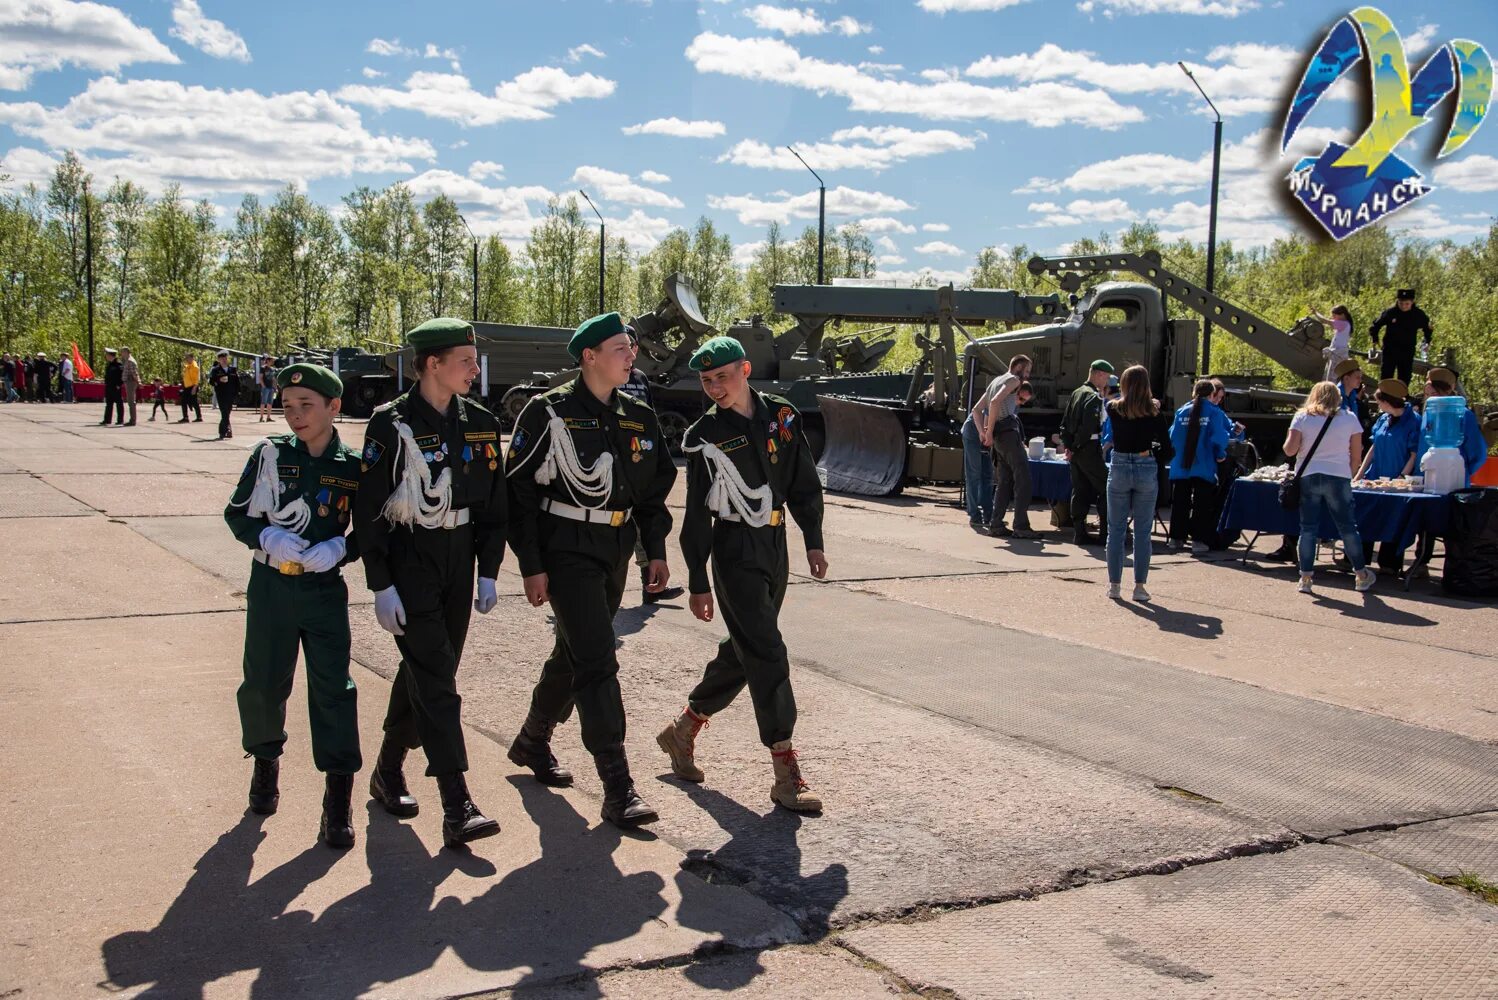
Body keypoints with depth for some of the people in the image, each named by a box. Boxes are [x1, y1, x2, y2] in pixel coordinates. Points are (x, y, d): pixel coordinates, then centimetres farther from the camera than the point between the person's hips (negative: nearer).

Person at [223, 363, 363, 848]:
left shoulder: (354, 467, -4)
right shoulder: (271, 454, -3)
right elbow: (238, 514, 1)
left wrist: (339, 548, -16)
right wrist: (269, 537, -18)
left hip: (325, 589, -1)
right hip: (271, 586, 1)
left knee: (333, 687, -5)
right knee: (263, 684, 9)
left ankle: (338, 795, 1)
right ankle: (265, 762, 37)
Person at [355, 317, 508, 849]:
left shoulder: (480, 423, 6)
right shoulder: (391, 424, -10)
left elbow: (493, 503, 11)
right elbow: (369, 510, -10)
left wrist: (488, 572, 7)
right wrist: (381, 586, -13)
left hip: (458, 563, 6)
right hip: (409, 563, -6)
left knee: (425, 674, 14)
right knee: (436, 681, -11)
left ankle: (388, 771, 33)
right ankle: (457, 808, -12)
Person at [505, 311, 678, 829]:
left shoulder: (638, 417, 10)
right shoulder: (550, 412, -10)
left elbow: (655, 487, 18)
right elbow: (519, 490, -10)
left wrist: (656, 551, 10)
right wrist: (532, 565, -13)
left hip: (614, 552, 7)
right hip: (566, 549, -7)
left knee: (574, 653, 18)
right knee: (596, 661, -12)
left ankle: (532, 742, 41)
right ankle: (618, 789, -11)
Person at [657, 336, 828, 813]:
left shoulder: (781, 416, 3)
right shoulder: (704, 436, -8)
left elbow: (804, 483, 12)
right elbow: (697, 516, -5)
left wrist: (813, 540, 8)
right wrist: (698, 583, -5)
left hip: (775, 546, 5)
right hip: (735, 550, -5)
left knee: (742, 650, 13)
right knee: (767, 654, -10)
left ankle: (683, 730, 32)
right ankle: (787, 774, -7)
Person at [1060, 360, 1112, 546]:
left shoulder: (1076, 393, 15)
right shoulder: (1094, 396, -12)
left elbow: (1065, 423, 16)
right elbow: (1088, 427, -22)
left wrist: (1068, 445, 11)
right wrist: (1075, 447, -14)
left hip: (1075, 451, 9)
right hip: (1089, 448, -9)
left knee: (1079, 491, 8)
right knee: (1105, 488, -1)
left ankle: (1079, 533, 8)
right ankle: (1105, 531, -3)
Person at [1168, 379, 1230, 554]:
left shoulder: (1181, 412, 2)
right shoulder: (1213, 412, -7)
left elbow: (1172, 436, 3)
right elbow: (1219, 437, -11)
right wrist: (1220, 455, 5)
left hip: (1180, 466, 3)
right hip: (1204, 467, -3)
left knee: (1179, 503, 10)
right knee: (1201, 505, 6)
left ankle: (1176, 539, 13)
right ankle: (1198, 540, 4)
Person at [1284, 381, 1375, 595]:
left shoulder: (1301, 417, 4)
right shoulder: (1349, 418, 6)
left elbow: (1289, 450, -4)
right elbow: (1357, 456, 5)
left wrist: (1289, 439, 16)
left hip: (1307, 477, 0)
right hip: (1338, 478, 0)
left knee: (1308, 528, 5)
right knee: (1347, 526, 8)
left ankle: (1305, 577, 4)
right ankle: (1361, 575, 16)